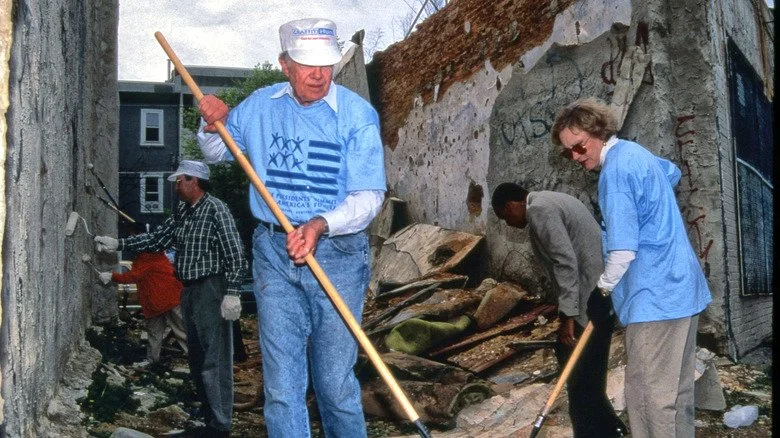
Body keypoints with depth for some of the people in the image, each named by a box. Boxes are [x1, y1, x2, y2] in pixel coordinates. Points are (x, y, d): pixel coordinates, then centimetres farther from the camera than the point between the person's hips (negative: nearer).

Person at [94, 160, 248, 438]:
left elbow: (235, 254, -16)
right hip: (189, 291, 9)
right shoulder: (181, 212, 14)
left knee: (214, 360, -6)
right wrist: (117, 244, 16)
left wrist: (232, 293, -20)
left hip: (211, 290, -9)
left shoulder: (215, 209, -12)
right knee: (196, 359, 14)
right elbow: (157, 239, 21)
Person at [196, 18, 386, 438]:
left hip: (337, 254, -3)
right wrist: (212, 126, 0)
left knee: (335, 381, 6)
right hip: (273, 252, 3)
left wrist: (321, 225, -27)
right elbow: (217, 154, 22)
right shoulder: (258, 106, 6)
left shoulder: (357, 114, -7)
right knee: (281, 383, 3)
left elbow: (369, 195, -10)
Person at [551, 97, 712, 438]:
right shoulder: (634, 152, 13)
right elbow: (672, 172, 38)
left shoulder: (616, 170, -17)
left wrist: (606, 284, -5)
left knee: (652, 393, -5)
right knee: (678, 386, 17)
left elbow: (623, 249, -22)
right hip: (681, 288, 10)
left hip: (656, 296, -10)